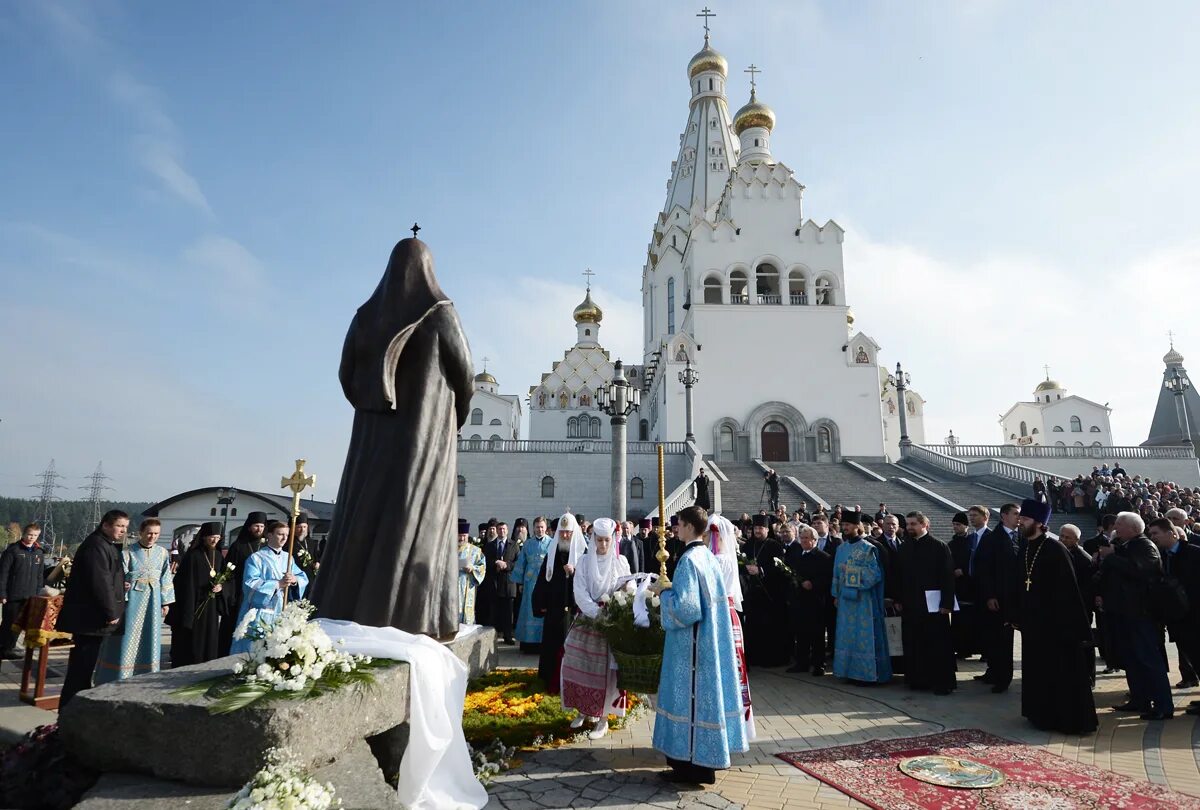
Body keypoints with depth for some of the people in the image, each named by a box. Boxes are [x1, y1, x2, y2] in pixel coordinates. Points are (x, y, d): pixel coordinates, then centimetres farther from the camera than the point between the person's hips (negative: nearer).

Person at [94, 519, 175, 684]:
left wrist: (166, 602, 9)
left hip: (153, 601, 4)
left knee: (150, 639, 9)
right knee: (127, 638, -1)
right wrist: (122, 586, -24)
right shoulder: (128, 552, -5)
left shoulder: (162, 553, 5)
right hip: (132, 599, -3)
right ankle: (119, 679, 12)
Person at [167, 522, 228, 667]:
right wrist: (186, 613, -18)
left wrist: (221, 586, -6)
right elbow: (186, 584, -14)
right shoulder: (193, 555, -12)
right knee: (191, 643, 0)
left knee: (209, 643, 10)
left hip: (211, 607, 6)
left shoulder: (218, 555, 7)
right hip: (194, 605, -6)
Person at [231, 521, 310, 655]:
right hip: (260, 615, -5)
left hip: (281, 613, 5)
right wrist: (278, 584, -20)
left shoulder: (288, 558, 12)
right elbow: (250, 584, -15)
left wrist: (295, 580, -18)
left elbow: (304, 578, 5)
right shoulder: (256, 558, -4)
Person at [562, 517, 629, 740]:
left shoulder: (621, 562, 1)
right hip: (587, 621, 2)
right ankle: (584, 709, 20)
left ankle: (602, 719, 6)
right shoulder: (584, 561, 1)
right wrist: (596, 612, -18)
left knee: (605, 669, -4)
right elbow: (580, 592, -6)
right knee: (579, 666, 1)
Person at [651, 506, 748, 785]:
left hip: (692, 644, -9)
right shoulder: (709, 556, 7)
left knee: (691, 698, 1)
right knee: (705, 693, 15)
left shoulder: (689, 559, -20)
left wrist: (663, 592, -9)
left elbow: (685, 607, -24)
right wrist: (672, 588, 14)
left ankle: (693, 764, 11)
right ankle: (704, 759, 25)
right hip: (711, 640, 9)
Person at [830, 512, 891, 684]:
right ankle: (851, 671, 17)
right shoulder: (841, 549, 10)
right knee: (847, 635, 9)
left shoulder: (868, 549, -7)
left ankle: (867, 673, 7)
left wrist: (855, 571, -17)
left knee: (864, 635, -2)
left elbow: (875, 573, -11)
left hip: (863, 599, -6)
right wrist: (836, 595, 13)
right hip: (845, 598, 6)